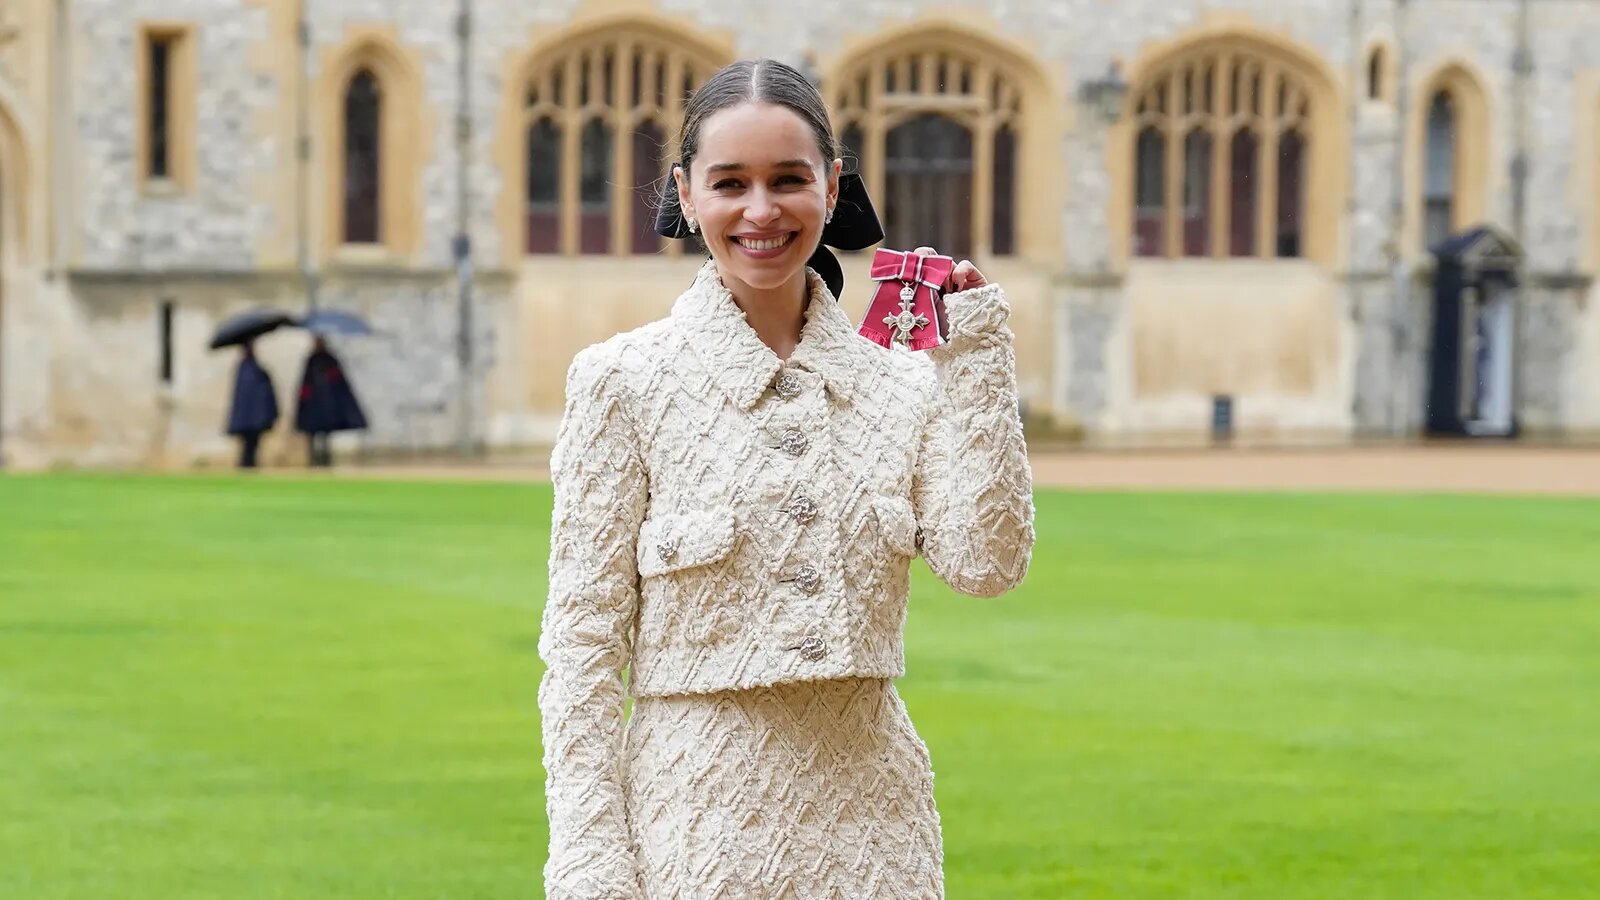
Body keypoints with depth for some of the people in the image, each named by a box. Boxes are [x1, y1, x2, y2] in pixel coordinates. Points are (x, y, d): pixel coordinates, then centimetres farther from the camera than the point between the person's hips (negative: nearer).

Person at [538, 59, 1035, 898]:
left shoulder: (902, 380, 6)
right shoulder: (625, 381, -3)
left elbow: (985, 563, -8)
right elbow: (581, 643, -4)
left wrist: (977, 353, -5)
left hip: (870, 819, 3)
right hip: (701, 822, -2)